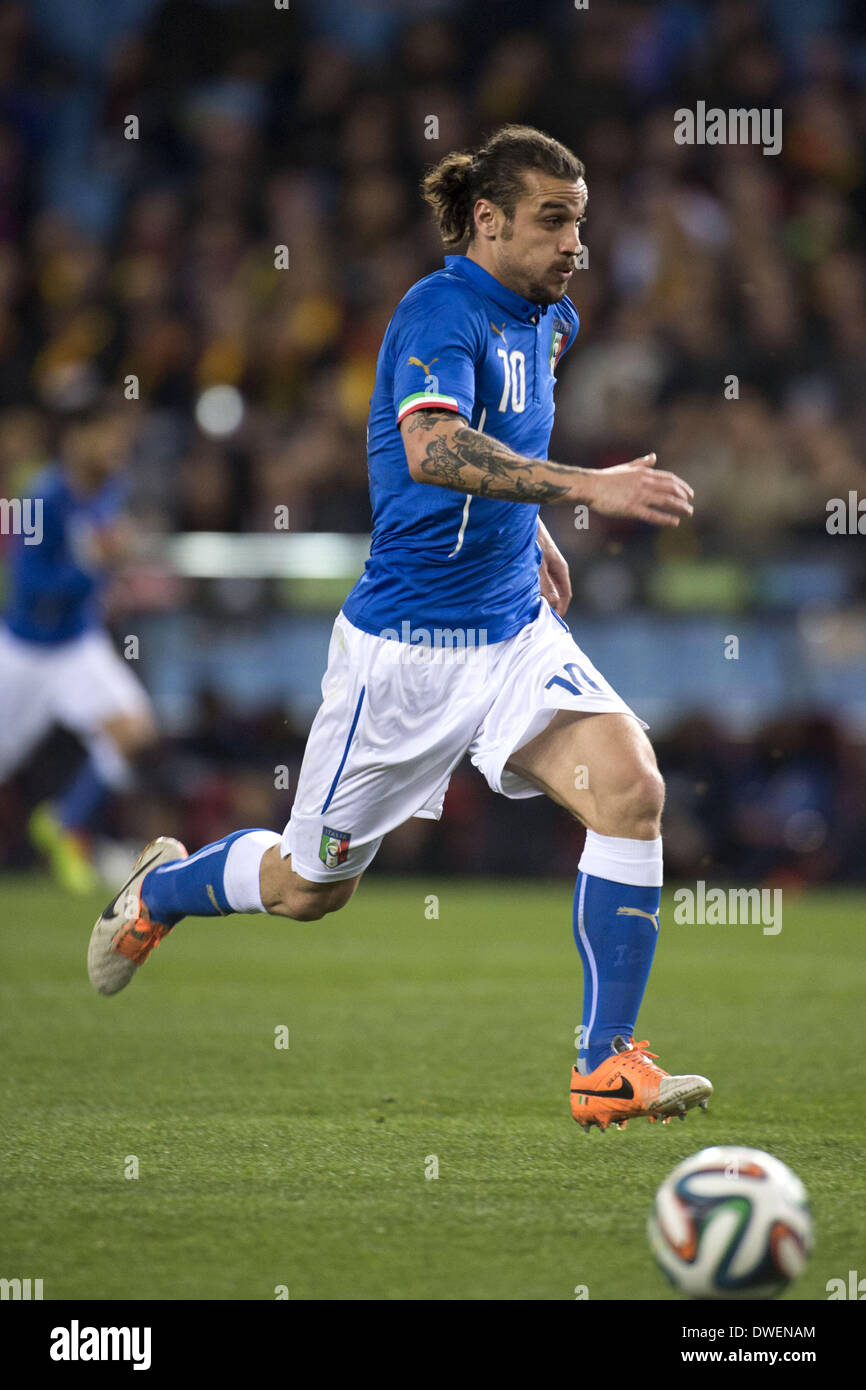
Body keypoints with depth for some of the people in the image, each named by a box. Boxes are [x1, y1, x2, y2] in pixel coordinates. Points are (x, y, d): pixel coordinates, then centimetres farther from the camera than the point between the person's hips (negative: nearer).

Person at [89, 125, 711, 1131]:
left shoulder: (545, 319, 8)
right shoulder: (439, 311, -19)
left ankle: (606, 1071, -16)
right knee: (310, 886, 10)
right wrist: (585, 487, -47)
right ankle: (160, 890, 44)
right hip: (406, 645, -6)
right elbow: (431, 450, -39)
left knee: (630, 787, -20)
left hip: (516, 633, 6)